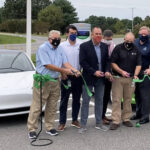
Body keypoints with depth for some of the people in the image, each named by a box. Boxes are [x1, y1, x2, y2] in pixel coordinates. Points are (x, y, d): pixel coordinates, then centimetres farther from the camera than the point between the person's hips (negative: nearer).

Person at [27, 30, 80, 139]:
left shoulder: (60, 50, 12)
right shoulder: (43, 48, -9)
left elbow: (65, 63, 5)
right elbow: (48, 65, -16)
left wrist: (74, 70, -15)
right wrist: (64, 70, -15)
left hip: (55, 81, 7)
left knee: (52, 106, 10)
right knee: (37, 106, -3)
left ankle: (49, 127, 21)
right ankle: (32, 129, 3)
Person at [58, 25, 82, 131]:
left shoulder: (80, 46, 4)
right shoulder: (62, 46, -1)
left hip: (78, 76, 3)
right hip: (66, 76, -3)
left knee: (77, 99, 12)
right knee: (64, 100, 2)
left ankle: (75, 120, 25)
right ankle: (62, 122, 9)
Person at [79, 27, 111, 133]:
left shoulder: (105, 46, 6)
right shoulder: (84, 46, -8)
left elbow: (107, 60, 9)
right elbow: (82, 62, -13)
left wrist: (107, 71, -9)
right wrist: (94, 72, -19)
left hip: (101, 78, 5)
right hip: (88, 78, -4)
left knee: (99, 101, 12)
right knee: (85, 102, 2)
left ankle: (99, 123, 24)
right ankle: (83, 125, 10)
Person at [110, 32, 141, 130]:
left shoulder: (136, 50, 7)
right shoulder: (118, 48, -2)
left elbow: (138, 64, 5)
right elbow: (113, 63, -4)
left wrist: (135, 75, -12)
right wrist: (121, 71, -16)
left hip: (130, 79, 3)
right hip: (118, 78, -3)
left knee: (128, 99, 9)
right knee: (116, 100, -4)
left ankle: (126, 119, 21)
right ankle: (116, 121, -1)